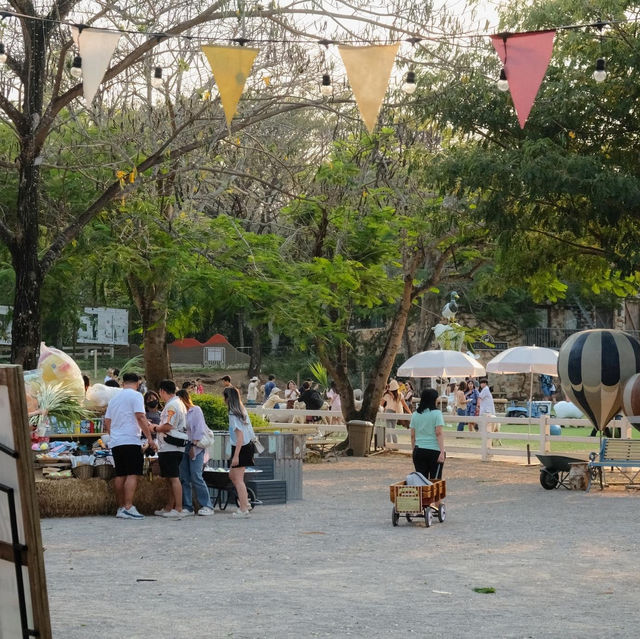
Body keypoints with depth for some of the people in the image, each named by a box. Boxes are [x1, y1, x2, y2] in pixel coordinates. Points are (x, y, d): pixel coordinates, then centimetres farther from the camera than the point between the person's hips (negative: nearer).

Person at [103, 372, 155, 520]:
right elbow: (140, 417, -12)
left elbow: (107, 421, 21)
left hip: (115, 442, 7)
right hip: (131, 441, -7)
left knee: (120, 475, 10)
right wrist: (150, 438, -10)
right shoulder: (136, 396, -4)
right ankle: (128, 508, -20)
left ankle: (120, 508, 13)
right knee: (133, 474, -10)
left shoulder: (114, 398, 19)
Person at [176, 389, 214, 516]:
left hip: (195, 448, -6)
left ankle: (206, 506, -8)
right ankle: (187, 506, 7)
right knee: (184, 478, 2)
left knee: (196, 477, -12)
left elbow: (199, 429, -6)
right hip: (182, 448, 6)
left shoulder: (196, 410, 0)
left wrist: (194, 446, -12)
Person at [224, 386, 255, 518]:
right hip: (247, 445, 9)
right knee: (232, 475, 20)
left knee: (238, 479, -4)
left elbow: (240, 436, -22)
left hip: (241, 448, -9)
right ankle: (244, 501, 20)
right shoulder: (242, 411, 9)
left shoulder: (234, 414, -18)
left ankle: (243, 509, -3)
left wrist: (236, 456, -22)